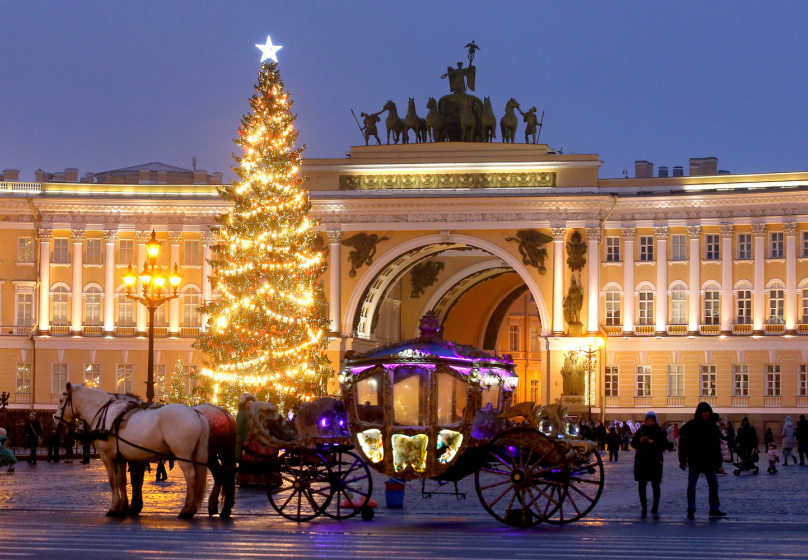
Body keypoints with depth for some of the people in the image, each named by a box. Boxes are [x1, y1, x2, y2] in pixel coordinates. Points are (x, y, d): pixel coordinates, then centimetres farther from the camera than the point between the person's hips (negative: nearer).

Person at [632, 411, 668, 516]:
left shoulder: (660, 432, 2)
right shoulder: (641, 431, 8)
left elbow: (665, 445, -7)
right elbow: (633, 444, 7)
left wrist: (653, 443, -21)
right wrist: (640, 441, -13)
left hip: (655, 461, -2)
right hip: (641, 461, 2)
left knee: (655, 484, 5)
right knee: (641, 485, -2)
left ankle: (655, 506, 16)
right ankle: (643, 506, 3)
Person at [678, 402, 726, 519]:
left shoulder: (712, 426, 4)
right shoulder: (691, 426, -7)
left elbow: (717, 444, 10)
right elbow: (683, 443, -6)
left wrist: (718, 460, 7)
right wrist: (682, 460, -10)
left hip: (709, 461, 4)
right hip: (694, 461, -4)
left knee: (714, 484, 7)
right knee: (691, 486, -2)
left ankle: (714, 509, 17)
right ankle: (691, 511, 4)